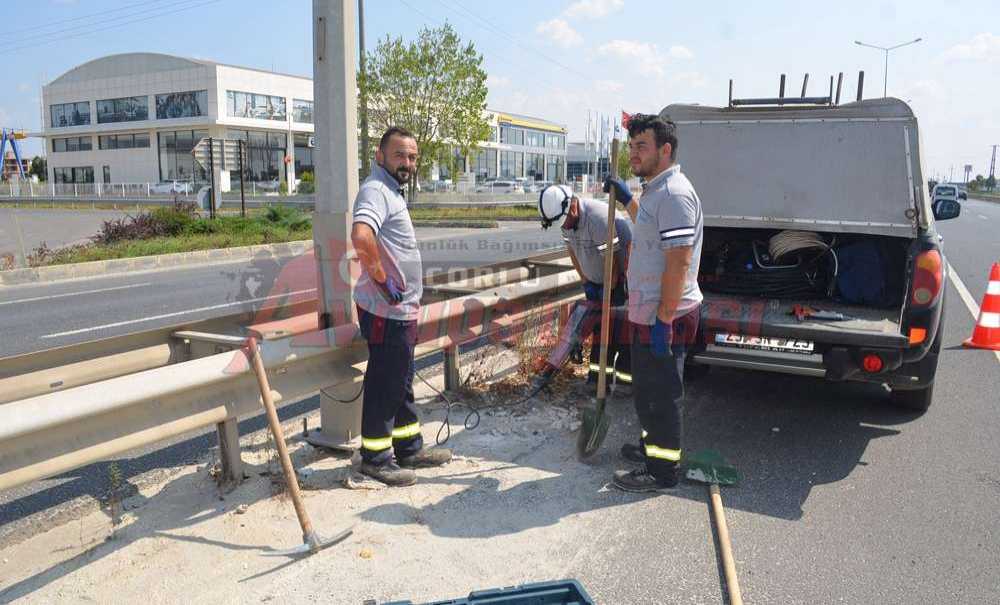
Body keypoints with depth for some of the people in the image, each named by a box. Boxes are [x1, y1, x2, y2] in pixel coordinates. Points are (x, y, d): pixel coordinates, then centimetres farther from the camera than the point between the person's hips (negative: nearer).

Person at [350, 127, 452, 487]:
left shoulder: (390, 191, 17)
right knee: (384, 384, 2)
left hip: (401, 309, 10)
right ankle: (375, 458, 16)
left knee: (401, 383, 18)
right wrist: (381, 280, -25)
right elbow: (360, 235, -38)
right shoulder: (376, 190, -17)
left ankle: (409, 449, 32)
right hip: (387, 310, -10)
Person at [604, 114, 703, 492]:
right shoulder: (656, 190, 14)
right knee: (648, 388, 23)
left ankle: (661, 472, 13)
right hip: (648, 312, 10)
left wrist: (664, 319, -26)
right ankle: (652, 444, 41)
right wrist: (626, 199, 30)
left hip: (663, 317, -10)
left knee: (660, 393, 1)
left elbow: (679, 262, -26)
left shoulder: (674, 193, -20)